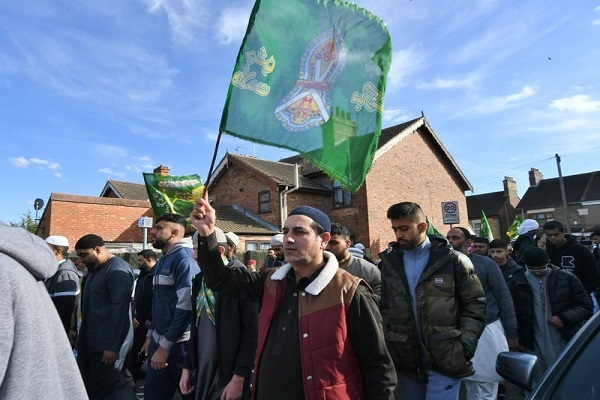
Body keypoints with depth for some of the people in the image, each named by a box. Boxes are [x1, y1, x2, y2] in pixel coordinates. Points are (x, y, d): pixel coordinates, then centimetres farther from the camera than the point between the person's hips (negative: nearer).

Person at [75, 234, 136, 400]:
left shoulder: (117, 270, -17)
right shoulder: (95, 269, 14)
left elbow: (120, 309, -22)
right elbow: (91, 306, 17)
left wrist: (113, 346, -23)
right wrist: (82, 337, 12)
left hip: (108, 343, -9)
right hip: (93, 341, 9)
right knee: (90, 385, 14)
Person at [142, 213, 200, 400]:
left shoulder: (184, 258, -17)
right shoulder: (162, 260, 11)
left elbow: (186, 306, -23)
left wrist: (165, 345, -19)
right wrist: (151, 334, 16)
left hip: (178, 342, -8)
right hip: (159, 339, 8)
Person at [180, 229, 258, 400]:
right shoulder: (199, 280, 7)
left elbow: (251, 331, -17)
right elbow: (196, 328, 13)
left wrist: (239, 377, -17)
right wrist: (187, 367, 11)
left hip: (229, 373, -6)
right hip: (201, 371, 6)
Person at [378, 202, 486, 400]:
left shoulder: (453, 260, -6)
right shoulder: (389, 263, 3)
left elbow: (475, 304, -2)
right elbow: (384, 308, 8)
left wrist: (464, 345, -9)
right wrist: (387, 345, 0)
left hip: (445, 359, -3)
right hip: (406, 360, 4)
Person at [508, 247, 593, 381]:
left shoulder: (567, 278, -5)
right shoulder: (518, 281, -3)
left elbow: (586, 306, 1)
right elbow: (515, 314, 4)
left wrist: (565, 318, -15)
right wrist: (520, 339, 5)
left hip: (565, 341, 0)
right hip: (534, 344, 1)